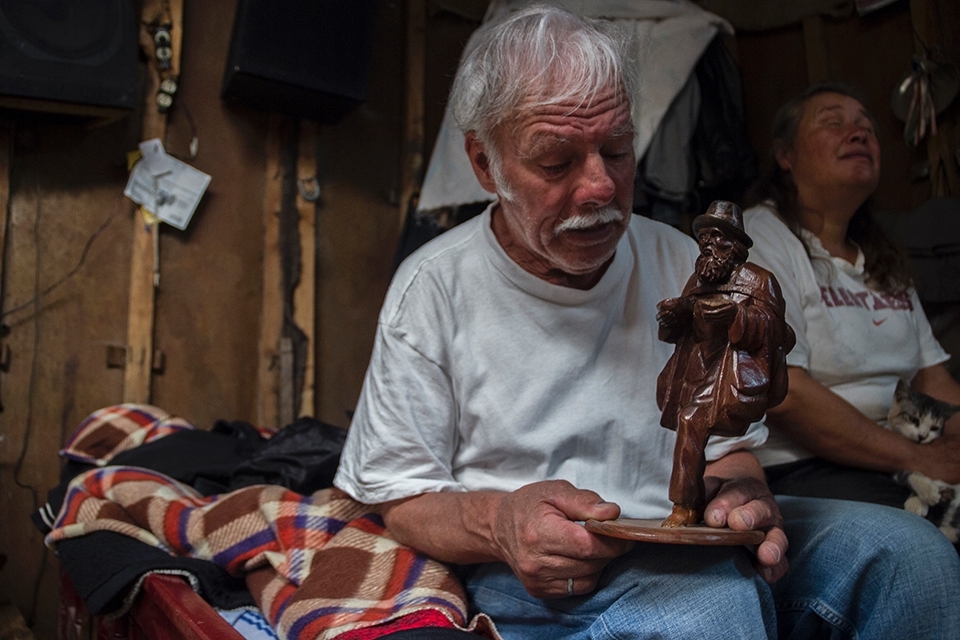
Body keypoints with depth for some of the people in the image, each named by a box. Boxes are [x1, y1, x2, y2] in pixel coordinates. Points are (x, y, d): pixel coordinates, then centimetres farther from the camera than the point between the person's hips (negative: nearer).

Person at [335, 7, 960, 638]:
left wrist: (741, 492, -15)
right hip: (535, 584, -5)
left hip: (689, 554, 5)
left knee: (904, 547, -18)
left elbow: (728, 444, 10)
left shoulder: (681, 263, 5)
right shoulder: (433, 286, -6)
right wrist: (497, 522, -25)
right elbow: (399, 502, -3)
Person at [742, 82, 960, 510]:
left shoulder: (884, 262, 22)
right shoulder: (756, 238, -6)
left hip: (905, 462, 8)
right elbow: (781, 394, -17)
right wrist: (918, 459, -14)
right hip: (797, 469, -8)